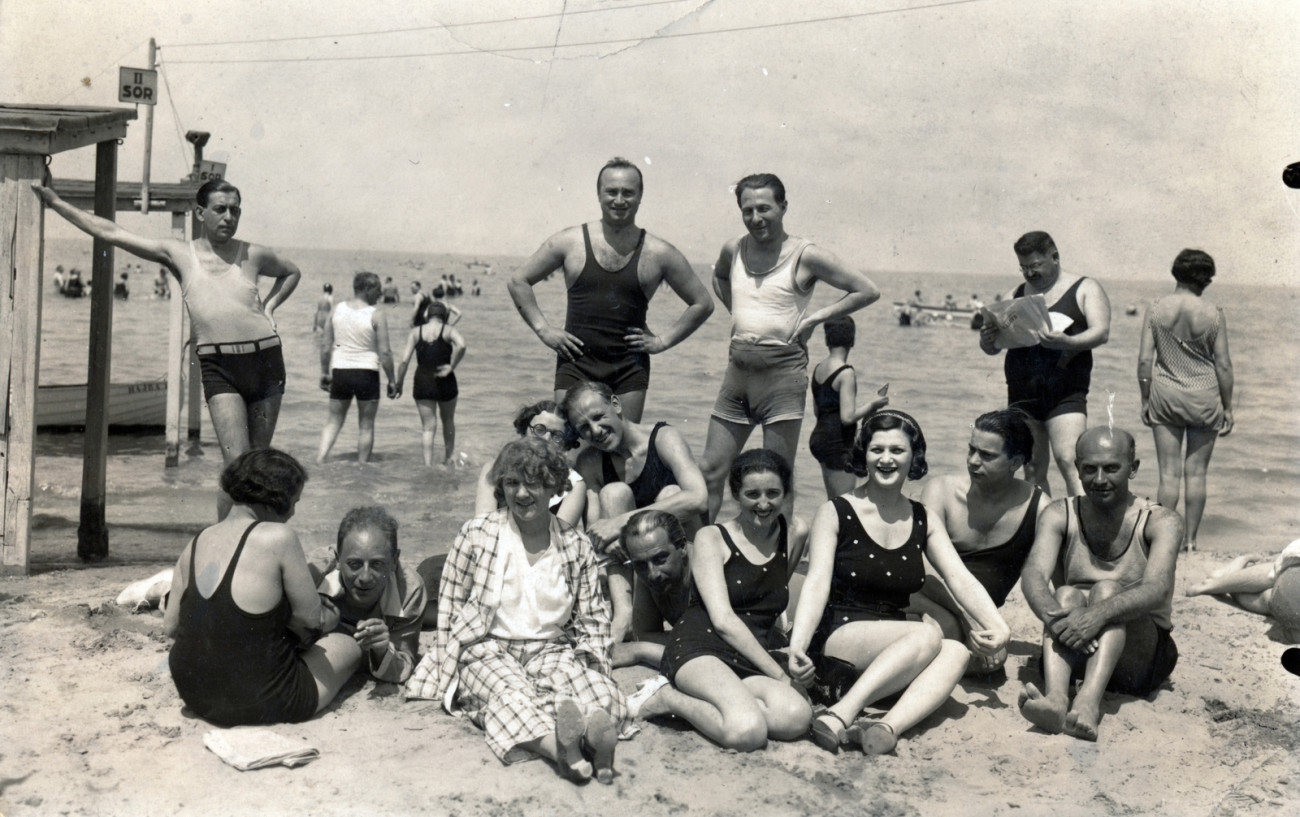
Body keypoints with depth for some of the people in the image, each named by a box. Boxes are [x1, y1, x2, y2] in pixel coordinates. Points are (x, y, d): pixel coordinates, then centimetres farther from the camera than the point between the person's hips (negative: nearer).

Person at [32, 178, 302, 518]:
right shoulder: (178, 254, 4)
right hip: (218, 366, -2)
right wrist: (55, 202, 6)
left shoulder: (254, 255, 8)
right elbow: (110, 232, 5)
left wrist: (269, 306, 12)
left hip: (265, 358, 3)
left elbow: (292, 272, 28)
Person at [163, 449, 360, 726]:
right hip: (259, 705, -6)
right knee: (347, 646, 20)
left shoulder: (195, 544, -1)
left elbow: (170, 626, 3)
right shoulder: (278, 538, -20)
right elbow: (312, 617, -14)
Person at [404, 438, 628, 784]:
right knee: (510, 694, -36)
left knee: (592, 689, -31)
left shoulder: (576, 546, 7)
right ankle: (558, 746, -65)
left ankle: (591, 728, -64)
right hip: (486, 648, -2)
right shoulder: (477, 534, 0)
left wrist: (593, 660, -3)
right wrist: (453, 665, -1)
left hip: (550, 648, 3)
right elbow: (450, 606, 5)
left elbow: (593, 617, 13)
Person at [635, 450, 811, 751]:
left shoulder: (793, 535, 15)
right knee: (747, 731, -35)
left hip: (758, 659, 5)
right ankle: (666, 699, -9)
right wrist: (780, 675, -14)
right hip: (701, 649, -5)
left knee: (796, 719, -31)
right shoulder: (712, 538, 2)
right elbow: (722, 619, -9)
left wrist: (794, 653, 11)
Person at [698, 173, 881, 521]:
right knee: (710, 472, 5)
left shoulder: (805, 255, -4)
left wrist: (816, 316, -6)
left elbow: (868, 291, -3)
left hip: (782, 370, -5)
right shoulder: (733, 250, 9)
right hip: (738, 370, 5)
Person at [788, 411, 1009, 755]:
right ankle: (839, 715, -39)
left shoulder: (923, 520, 11)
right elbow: (817, 583, -14)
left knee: (956, 652, -23)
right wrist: (797, 646, -29)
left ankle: (887, 727, -41)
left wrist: (998, 626, -18)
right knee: (928, 634, -28)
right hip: (836, 639, -5)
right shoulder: (836, 513, -2)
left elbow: (960, 578, 0)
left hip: (893, 648, 5)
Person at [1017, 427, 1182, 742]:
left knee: (1107, 589, -28)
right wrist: (1053, 615, -39)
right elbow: (1033, 576, -16)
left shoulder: (1160, 522, -5)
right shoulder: (1060, 515, 1)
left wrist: (1099, 614, -44)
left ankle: (1089, 702, -51)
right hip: (1077, 655, 2)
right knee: (1066, 594, -27)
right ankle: (1055, 699, -50)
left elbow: (1157, 589, -24)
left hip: (1141, 660, -2)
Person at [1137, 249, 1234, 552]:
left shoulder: (1155, 310, -4)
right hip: (1204, 398, -1)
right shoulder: (1214, 314, -7)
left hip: (1165, 395, 1)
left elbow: (1144, 360, -4)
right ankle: (1190, 540, 11)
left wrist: (1145, 400, 5)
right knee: (1196, 472, 6)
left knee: (1169, 473, 4)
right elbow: (1223, 365, -3)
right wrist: (1228, 408, 5)